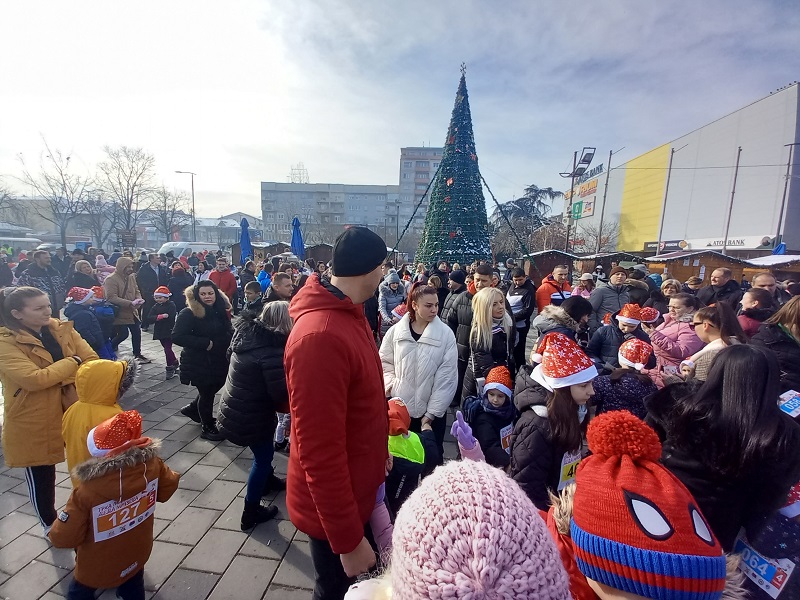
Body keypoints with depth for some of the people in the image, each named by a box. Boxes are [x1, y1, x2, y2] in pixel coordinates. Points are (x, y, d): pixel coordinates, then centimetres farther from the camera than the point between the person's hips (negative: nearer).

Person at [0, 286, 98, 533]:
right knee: (41, 476, 15)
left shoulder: (62, 329, 0)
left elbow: (92, 360, -6)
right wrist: (72, 362, -16)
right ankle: (50, 524, 40)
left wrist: (68, 380, -20)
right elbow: (33, 379, -27)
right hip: (33, 421, -4)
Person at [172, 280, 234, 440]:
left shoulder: (220, 311, 3)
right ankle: (208, 428, 27)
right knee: (206, 393, 6)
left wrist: (229, 342, -8)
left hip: (219, 359, 7)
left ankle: (192, 409, 48)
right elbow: (177, 337, -23)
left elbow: (228, 332, 14)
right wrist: (205, 343, -24)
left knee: (214, 387, 20)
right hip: (199, 362, -6)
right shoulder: (188, 313, -16)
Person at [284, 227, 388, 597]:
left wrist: (379, 448, 16)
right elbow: (319, 453, -29)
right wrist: (348, 541, -20)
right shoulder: (321, 337, -33)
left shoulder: (349, 314, -1)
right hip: (333, 507, -8)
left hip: (356, 489, 8)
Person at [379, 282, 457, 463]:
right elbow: (384, 361, 7)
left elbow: (447, 377, -11)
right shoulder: (396, 331, -6)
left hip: (432, 410, -1)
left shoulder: (446, 334, -11)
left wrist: (431, 413, -10)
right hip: (400, 406, 1)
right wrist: (391, 384, -9)